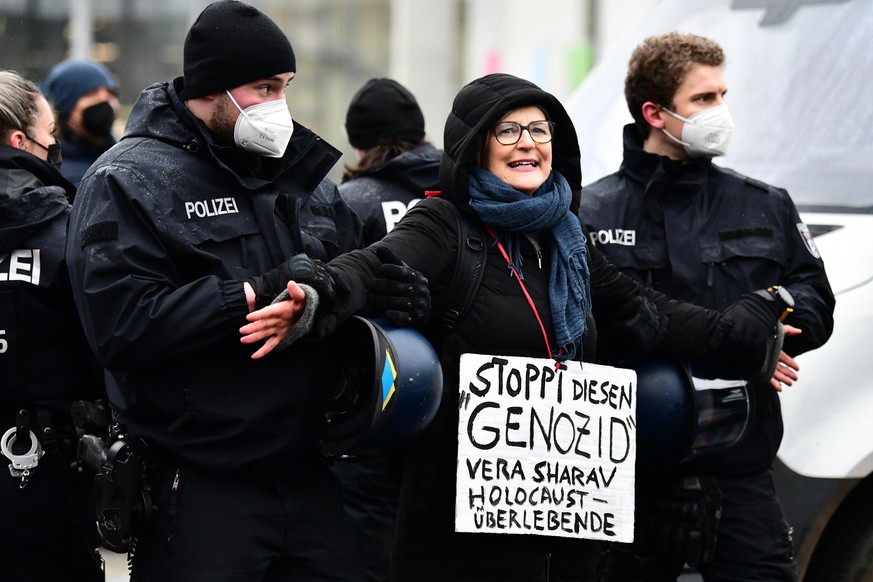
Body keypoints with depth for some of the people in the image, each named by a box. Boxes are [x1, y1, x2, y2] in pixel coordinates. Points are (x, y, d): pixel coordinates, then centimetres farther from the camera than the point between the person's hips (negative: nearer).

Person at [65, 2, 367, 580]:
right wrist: (255, 294, -19)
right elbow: (121, 324, -17)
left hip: (309, 480, 6)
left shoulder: (304, 174, 15)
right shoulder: (128, 181, -6)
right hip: (199, 487, -6)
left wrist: (317, 292, -14)